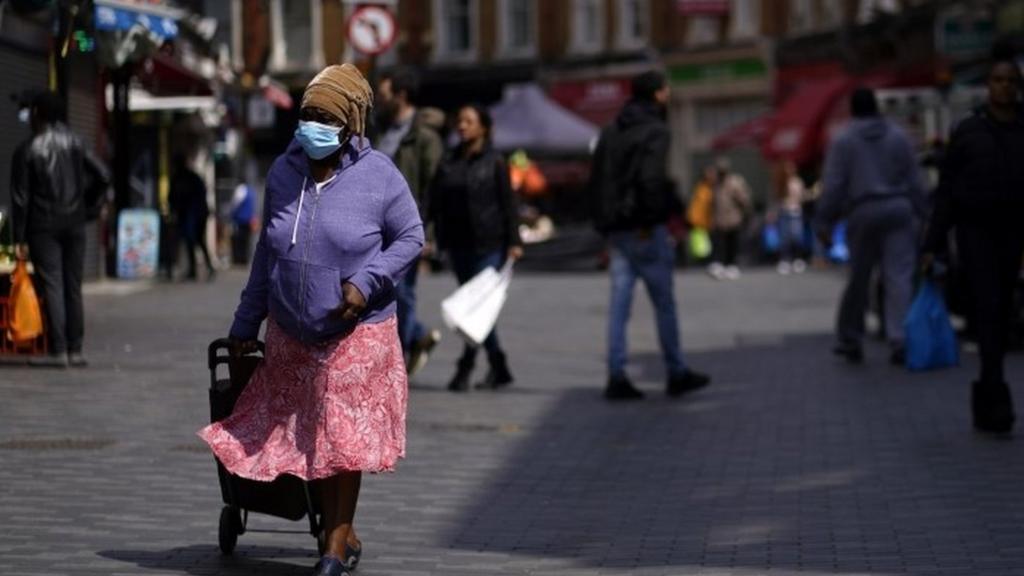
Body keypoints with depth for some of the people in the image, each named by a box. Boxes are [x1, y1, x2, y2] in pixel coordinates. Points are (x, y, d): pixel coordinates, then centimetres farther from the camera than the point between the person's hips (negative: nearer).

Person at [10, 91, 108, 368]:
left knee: (52, 286, -5)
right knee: (73, 287, 8)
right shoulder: (74, 143, 5)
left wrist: (20, 238, -3)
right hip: (74, 224, 4)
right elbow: (102, 176, 1)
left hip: (43, 226, -4)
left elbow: (20, 198, -7)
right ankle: (75, 350, 9)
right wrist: (87, 207, 12)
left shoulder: (26, 151, -6)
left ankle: (58, 351, -11)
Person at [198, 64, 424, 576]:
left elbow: (410, 237, -3)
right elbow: (268, 250, 11)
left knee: (342, 438, 0)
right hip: (292, 335, 4)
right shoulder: (284, 173, 3)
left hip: (355, 333, -4)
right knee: (305, 435, 9)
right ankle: (342, 534, 23)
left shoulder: (378, 176, -10)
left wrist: (367, 281, -18)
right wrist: (246, 322, 13)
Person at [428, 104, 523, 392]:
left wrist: (514, 241, -10)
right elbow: (436, 203, 9)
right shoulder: (449, 163, 10)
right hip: (459, 244, 5)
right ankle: (498, 368, 18)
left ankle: (465, 368, -10)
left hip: (489, 244, -5)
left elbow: (508, 203, -3)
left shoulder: (494, 162, -1)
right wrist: (437, 239, 1)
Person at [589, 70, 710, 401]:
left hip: (616, 231, 7)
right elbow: (652, 178, -23)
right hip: (645, 232, -7)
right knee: (664, 303, 4)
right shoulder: (656, 132, -11)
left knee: (619, 304, 6)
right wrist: (651, 220, -16)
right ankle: (677, 374, 11)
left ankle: (616, 377, 2)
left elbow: (596, 179, 14)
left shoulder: (611, 132, 13)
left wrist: (605, 221, 12)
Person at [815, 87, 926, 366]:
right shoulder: (899, 137, 9)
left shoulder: (843, 142, 1)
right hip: (898, 209, 1)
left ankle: (850, 340, 19)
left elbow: (833, 186, -3)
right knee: (899, 277, -4)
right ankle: (899, 340, -15)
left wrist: (824, 222, 2)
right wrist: (919, 212, 16)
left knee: (858, 279, 9)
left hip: (863, 214, -1)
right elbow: (915, 181, 9)